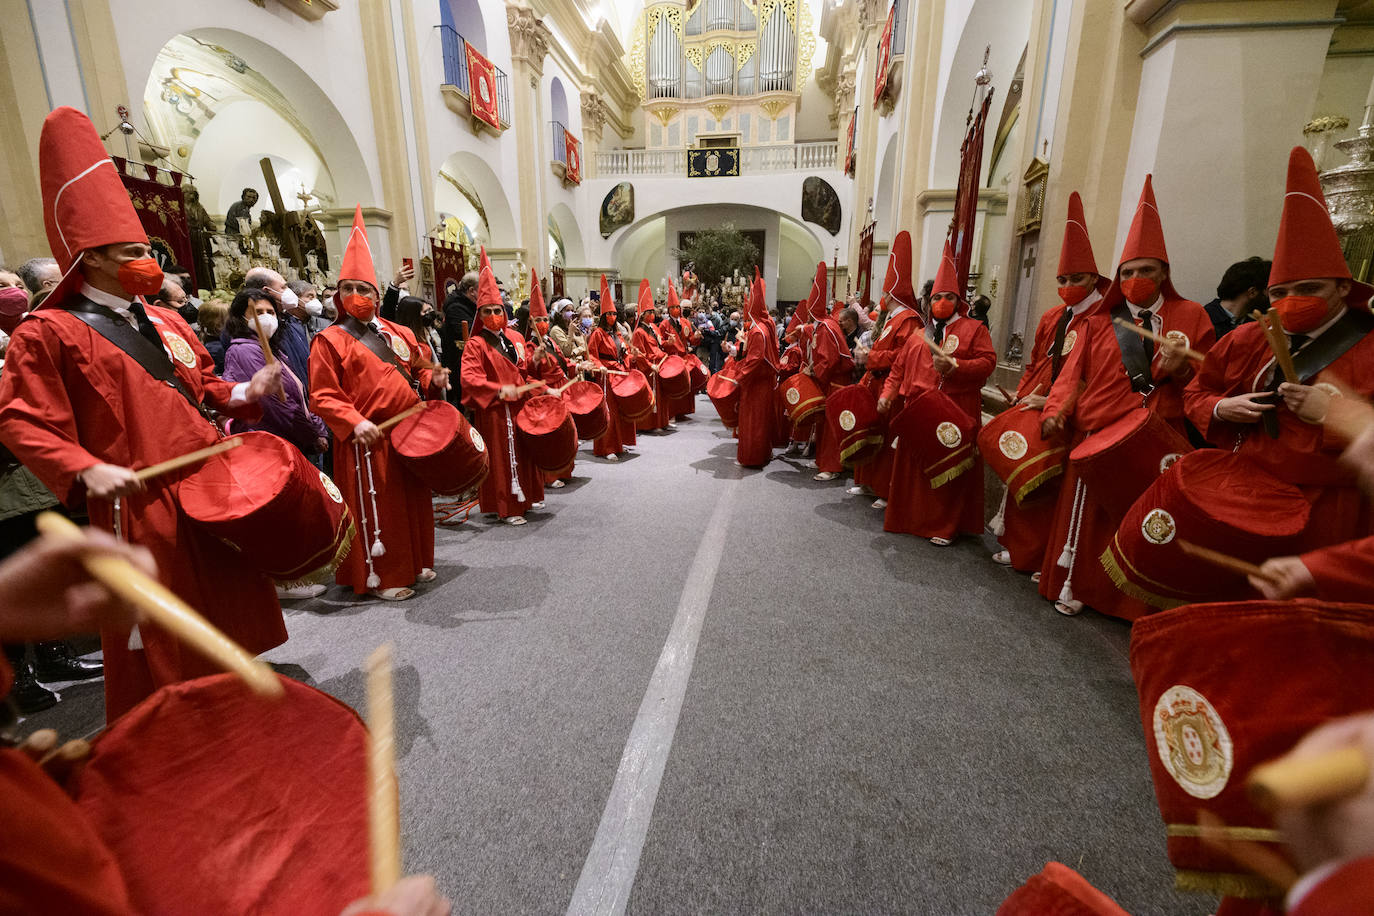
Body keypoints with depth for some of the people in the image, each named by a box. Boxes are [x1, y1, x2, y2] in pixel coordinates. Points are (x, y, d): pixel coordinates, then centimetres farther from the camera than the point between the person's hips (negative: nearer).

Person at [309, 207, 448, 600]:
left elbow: (417, 370, 20)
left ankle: (414, 562, 31)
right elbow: (322, 396, -9)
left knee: (413, 499, 14)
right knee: (376, 506, 1)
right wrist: (354, 422, -23)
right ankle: (380, 576, 15)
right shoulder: (330, 340, -4)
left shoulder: (396, 332, 13)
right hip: (368, 439, -6)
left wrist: (433, 380, -2)